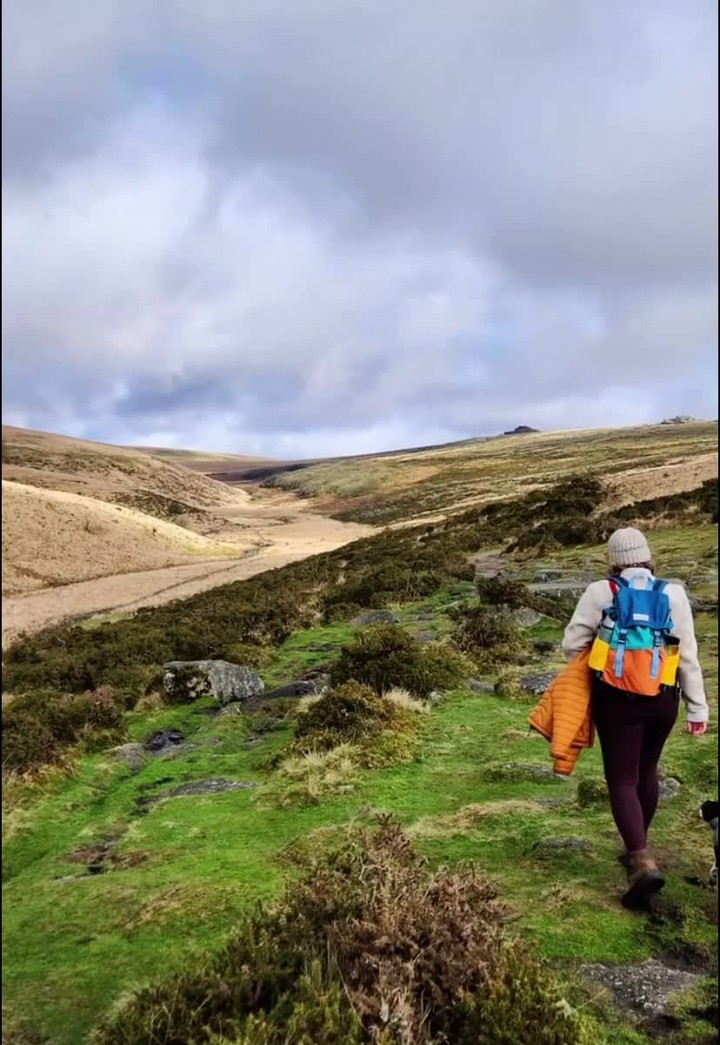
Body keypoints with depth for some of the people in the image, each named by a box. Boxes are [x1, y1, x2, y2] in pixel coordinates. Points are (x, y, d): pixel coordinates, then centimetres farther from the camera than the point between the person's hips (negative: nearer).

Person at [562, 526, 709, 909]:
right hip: (663, 699, 4)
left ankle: (642, 862, -13)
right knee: (647, 771, 22)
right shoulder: (674, 593, -1)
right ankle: (638, 847, 36)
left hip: (617, 699, -3)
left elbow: (572, 644, -6)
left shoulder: (601, 592, -7)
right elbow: (688, 656, -1)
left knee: (622, 780, 2)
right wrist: (698, 708, 4)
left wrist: (592, 670, 14)